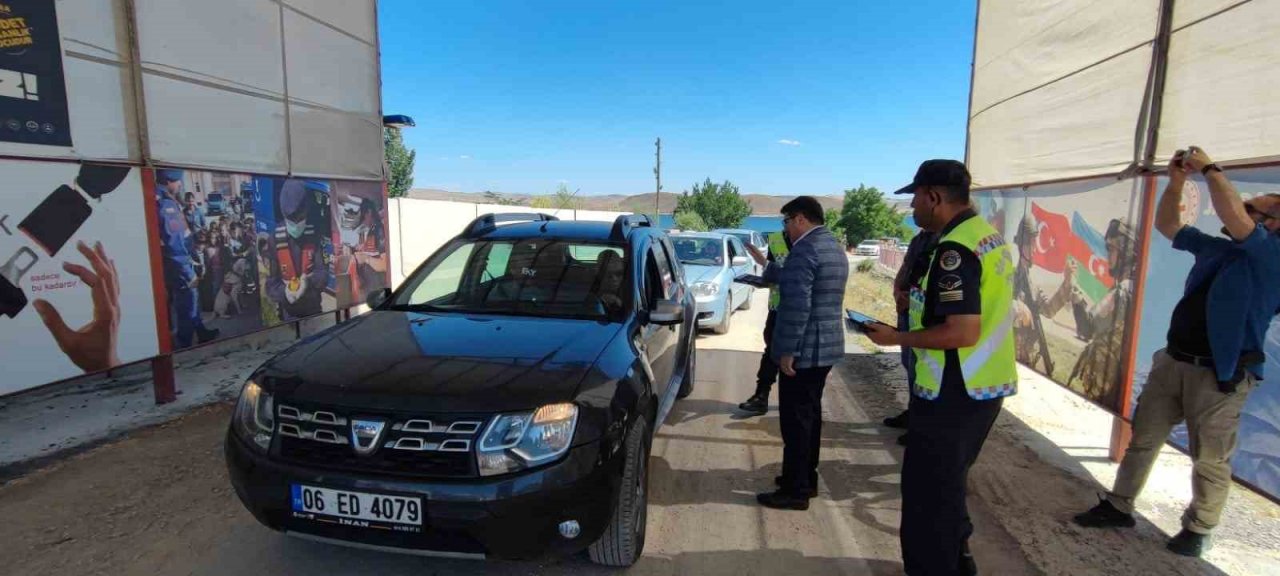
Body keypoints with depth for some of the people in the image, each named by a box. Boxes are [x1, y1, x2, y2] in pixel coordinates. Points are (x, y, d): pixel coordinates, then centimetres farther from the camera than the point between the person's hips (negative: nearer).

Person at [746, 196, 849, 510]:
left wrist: (787, 350, -21)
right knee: (809, 414, 18)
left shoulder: (805, 249, -18)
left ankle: (795, 491, 8)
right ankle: (806, 478, 29)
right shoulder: (834, 247, 14)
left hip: (805, 349, -10)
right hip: (826, 345, 10)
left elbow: (797, 305, -25)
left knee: (795, 419, -1)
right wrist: (765, 264, 23)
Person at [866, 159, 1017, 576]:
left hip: (954, 393, -10)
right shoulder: (989, 236, 9)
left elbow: (962, 332, -28)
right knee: (947, 480, 25)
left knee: (928, 488, 5)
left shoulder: (955, 250, -22)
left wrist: (896, 338, -17)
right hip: (985, 385, 10)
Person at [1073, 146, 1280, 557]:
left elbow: (1234, 217, -27)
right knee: (1143, 437, 13)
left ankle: (1198, 530, 26)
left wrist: (1209, 169, -14)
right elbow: (1167, 225, 18)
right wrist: (1177, 181, 5)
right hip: (1173, 361, 7)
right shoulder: (1215, 248, 8)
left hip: (1221, 375, -6)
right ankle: (1118, 506, 25)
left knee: (1210, 460, 8)